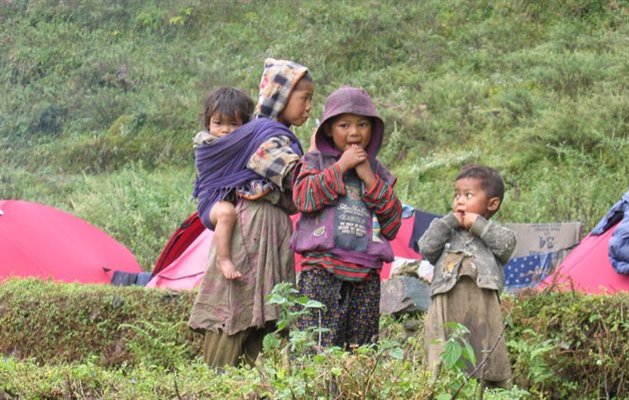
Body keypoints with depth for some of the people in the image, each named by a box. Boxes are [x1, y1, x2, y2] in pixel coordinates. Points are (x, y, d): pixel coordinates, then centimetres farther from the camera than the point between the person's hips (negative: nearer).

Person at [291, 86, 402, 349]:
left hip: (366, 274, 4)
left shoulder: (377, 171, 18)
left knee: (362, 347, 3)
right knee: (317, 345, -13)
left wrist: (370, 179, 0)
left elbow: (393, 223, 8)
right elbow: (303, 197, -9)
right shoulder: (316, 160, 11)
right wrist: (340, 167, -6)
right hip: (321, 269, -4)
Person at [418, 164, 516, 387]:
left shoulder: (492, 236, 19)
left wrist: (478, 223, 3)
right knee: (442, 369, -6)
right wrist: (450, 221, 8)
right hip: (447, 315, 1)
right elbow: (426, 247, 4)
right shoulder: (447, 235, 22)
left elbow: (507, 243, -3)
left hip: (481, 315, -1)